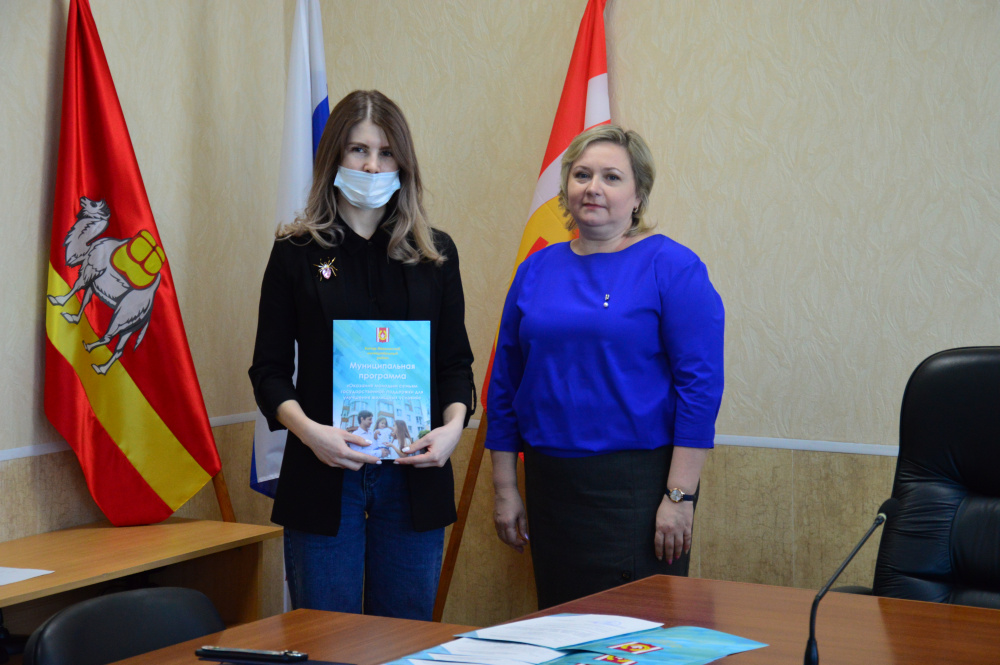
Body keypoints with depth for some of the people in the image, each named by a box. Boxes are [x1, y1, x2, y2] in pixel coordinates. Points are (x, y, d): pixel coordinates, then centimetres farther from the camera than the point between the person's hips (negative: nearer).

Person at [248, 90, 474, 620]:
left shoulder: (435, 253, 9)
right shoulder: (297, 252, 3)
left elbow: (455, 362, 11)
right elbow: (270, 369, 1)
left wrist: (452, 426, -9)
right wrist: (309, 430, -17)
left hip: (413, 474, 2)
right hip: (323, 476, -2)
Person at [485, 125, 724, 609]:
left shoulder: (672, 268, -6)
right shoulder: (536, 272, 9)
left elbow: (700, 385, -10)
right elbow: (505, 385, 14)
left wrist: (679, 496, -15)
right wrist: (504, 490, 10)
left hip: (638, 486, -5)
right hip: (551, 486, 5)